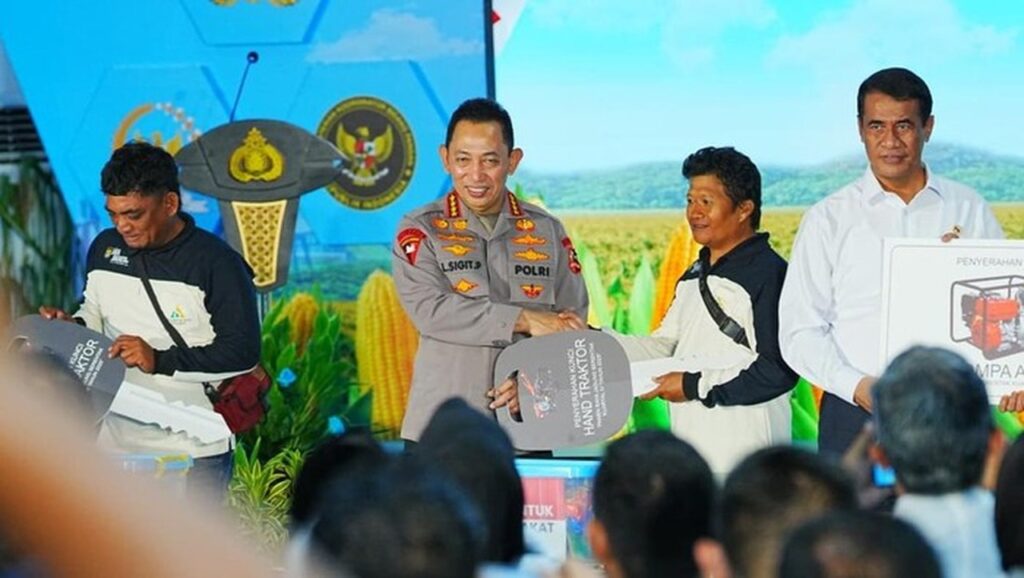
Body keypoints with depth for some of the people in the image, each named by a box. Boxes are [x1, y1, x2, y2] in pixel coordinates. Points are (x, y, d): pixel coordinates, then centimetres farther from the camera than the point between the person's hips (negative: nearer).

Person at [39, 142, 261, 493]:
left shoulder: (217, 263, -12)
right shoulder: (105, 249, 6)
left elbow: (243, 352, -15)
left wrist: (160, 361, -21)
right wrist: (73, 326, -1)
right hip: (118, 439, 5)